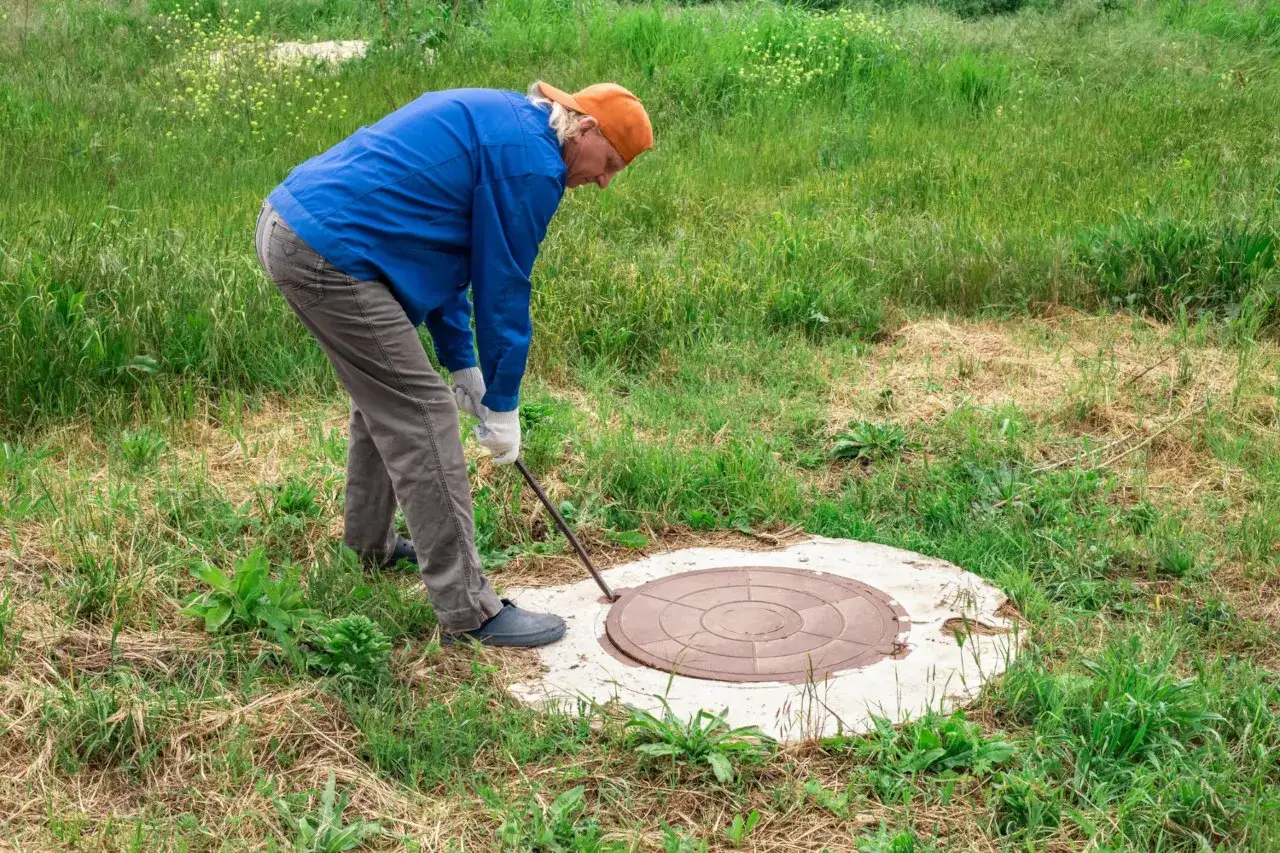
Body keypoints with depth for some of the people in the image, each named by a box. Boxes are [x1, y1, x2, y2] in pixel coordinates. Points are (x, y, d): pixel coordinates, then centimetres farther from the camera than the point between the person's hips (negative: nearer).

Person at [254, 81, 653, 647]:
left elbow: (441, 252, 23)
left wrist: (462, 364, 23)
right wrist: (502, 408, 5)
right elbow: (503, 287, -6)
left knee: (385, 394, 26)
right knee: (423, 420, -6)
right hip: (330, 254, -11)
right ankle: (468, 611, 0)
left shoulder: (490, 119, 20)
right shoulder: (533, 162, -10)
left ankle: (370, 541, 43)